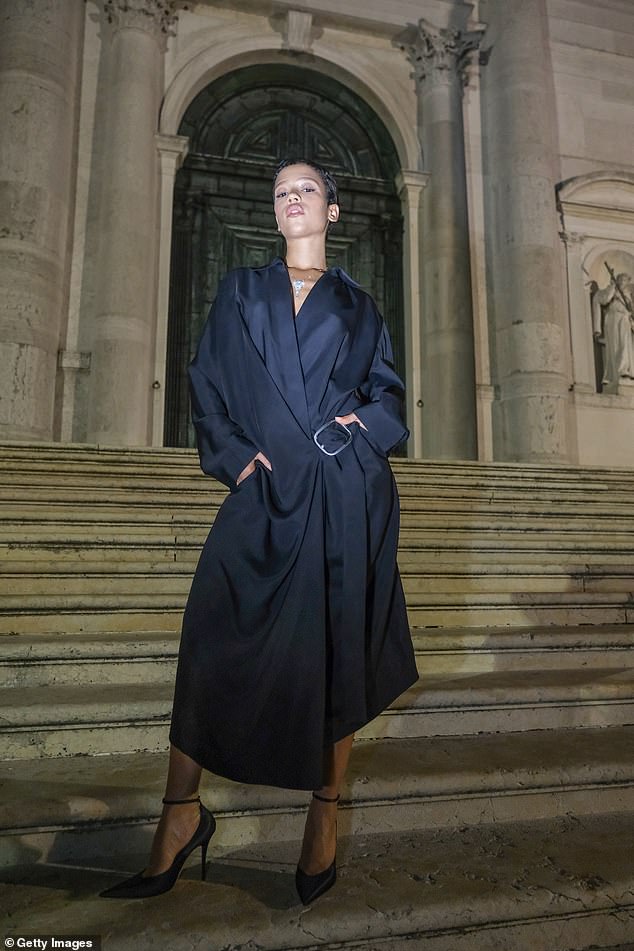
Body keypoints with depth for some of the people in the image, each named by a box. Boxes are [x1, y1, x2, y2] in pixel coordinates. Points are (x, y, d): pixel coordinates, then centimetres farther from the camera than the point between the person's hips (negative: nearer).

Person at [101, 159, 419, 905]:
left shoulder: (357, 306, 17)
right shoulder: (241, 291, 17)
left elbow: (389, 392, 16)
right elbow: (207, 382, 10)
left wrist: (365, 420, -5)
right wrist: (232, 451, -4)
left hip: (347, 494, 0)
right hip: (264, 494, 1)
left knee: (338, 647, 3)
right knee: (212, 643, -3)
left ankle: (326, 810, 21)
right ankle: (181, 813, 15)